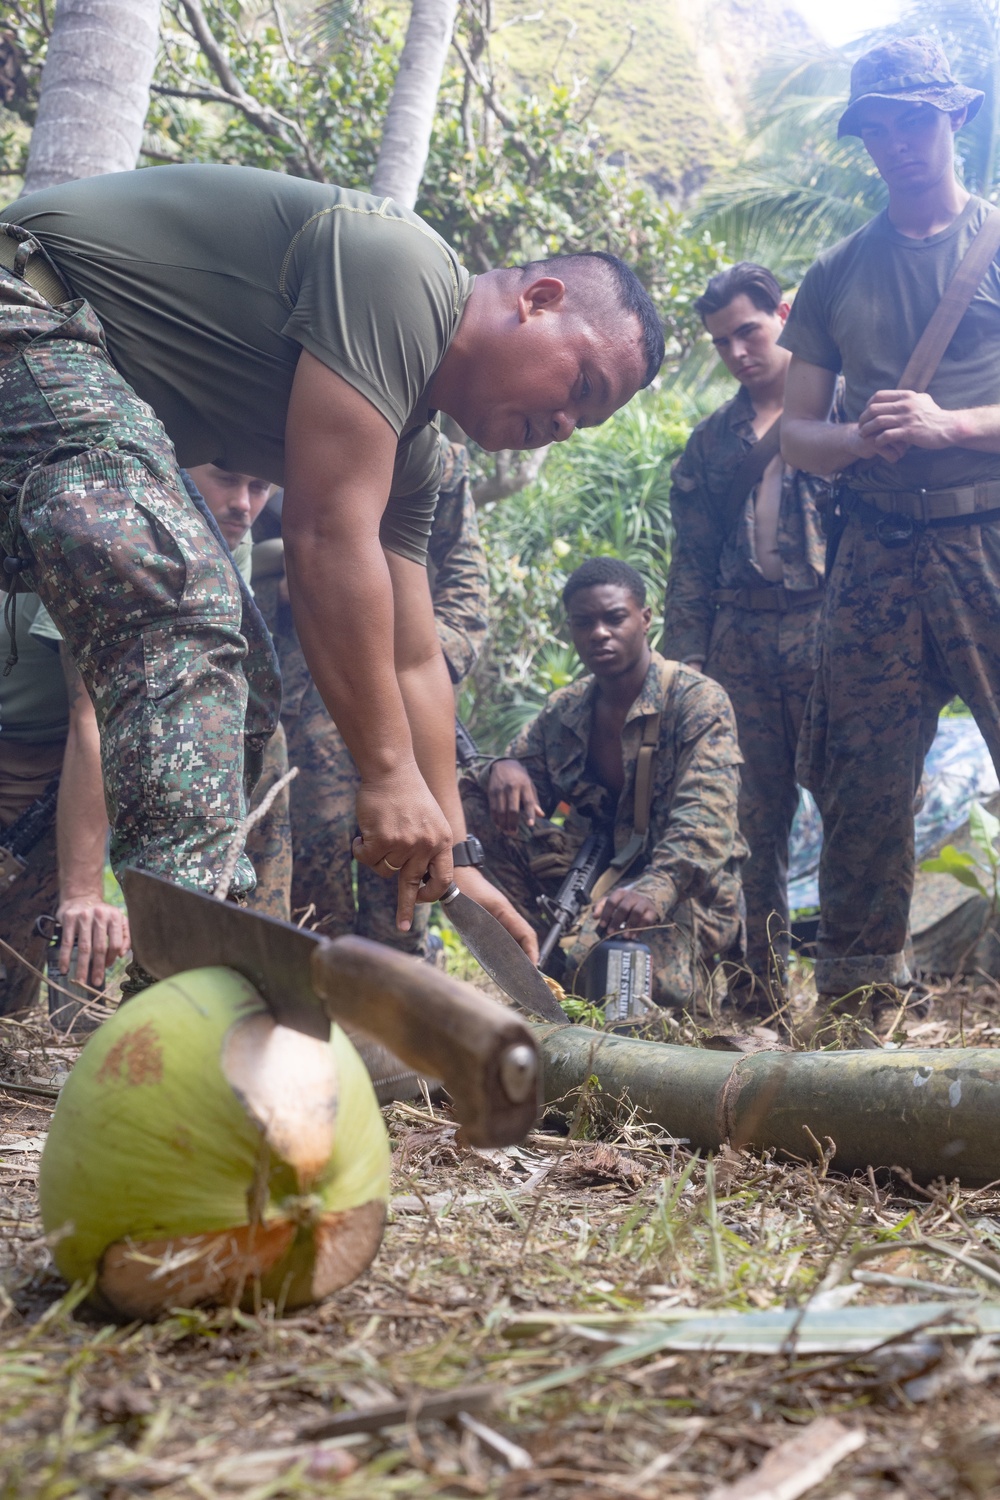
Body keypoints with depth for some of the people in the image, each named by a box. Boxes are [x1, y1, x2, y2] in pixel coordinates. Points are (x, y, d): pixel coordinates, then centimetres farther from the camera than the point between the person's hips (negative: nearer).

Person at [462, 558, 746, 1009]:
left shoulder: (699, 700, -12)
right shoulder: (564, 710, 8)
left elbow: (705, 819, -26)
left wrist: (655, 888, -46)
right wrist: (503, 769, -21)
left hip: (685, 886, -6)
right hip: (594, 869, 6)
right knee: (476, 807, -14)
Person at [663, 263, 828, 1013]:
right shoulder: (711, 442, 20)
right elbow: (692, 563, 17)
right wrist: (685, 658, 7)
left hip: (827, 631, -3)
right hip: (741, 639, 4)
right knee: (754, 814, 2)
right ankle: (763, 978, 8)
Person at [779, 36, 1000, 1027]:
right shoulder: (838, 274, 18)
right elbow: (795, 432, 16)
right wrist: (860, 439, -5)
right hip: (877, 561, 3)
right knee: (860, 794, 1)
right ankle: (854, 1012, 9)